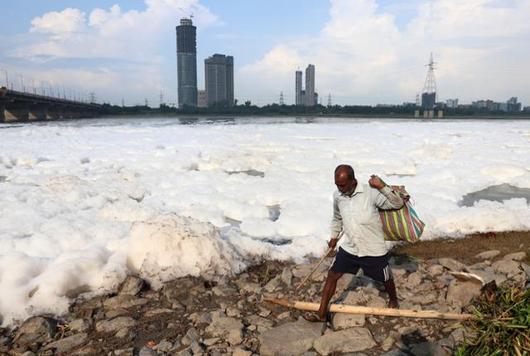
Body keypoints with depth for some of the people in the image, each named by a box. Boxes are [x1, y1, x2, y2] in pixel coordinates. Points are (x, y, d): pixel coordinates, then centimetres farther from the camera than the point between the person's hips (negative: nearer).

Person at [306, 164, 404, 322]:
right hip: (348, 247, 4)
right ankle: (322, 313, 21)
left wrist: (383, 187, -34)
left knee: (385, 279, 18)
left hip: (374, 250, -4)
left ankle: (393, 300, 52)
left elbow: (398, 204, -21)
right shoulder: (337, 195, -5)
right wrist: (334, 236, 19)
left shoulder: (370, 192, -21)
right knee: (332, 276, 6)